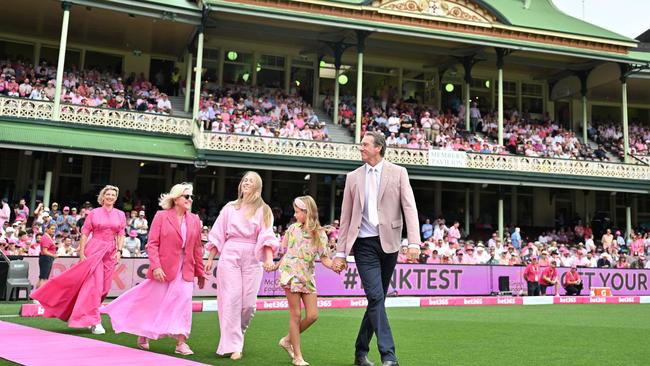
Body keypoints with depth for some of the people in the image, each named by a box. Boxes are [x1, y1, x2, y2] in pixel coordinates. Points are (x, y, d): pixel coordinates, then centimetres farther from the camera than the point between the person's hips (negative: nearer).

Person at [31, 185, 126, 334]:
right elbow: (85, 234, 0)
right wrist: (81, 253, -6)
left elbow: (121, 235, 7)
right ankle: (94, 321, -7)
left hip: (110, 252, 3)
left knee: (103, 287, 6)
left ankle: (80, 315, 26)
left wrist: (119, 251, -5)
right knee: (93, 284, -10)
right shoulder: (93, 213, 1)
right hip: (94, 249, -3)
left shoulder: (120, 215, 8)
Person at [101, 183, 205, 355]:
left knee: (183, 302, -4)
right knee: (153, 302, 11)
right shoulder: (161, 216, -5)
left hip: (185, 270, 3)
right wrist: (156, 266, -18)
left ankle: (181, 342, 2)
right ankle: (142, 336, 34)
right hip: (163, 268, -3)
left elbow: (197, 248, 7)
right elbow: (152, 244, -8)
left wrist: (200, 272, 8)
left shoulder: (194, 220, 5)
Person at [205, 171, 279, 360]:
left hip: (252, 259, 0)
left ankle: (235, 333, 26)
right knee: (231, 300, -5)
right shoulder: (230, 207, 12)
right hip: (230, 256, 1)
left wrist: (269, 258, -22)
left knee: (249, 302, -2)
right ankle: (233, 346, 1)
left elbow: (267, 236, -7)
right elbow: (218, 235, 13)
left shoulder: (263, 210, 6)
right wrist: (210, 259, 8)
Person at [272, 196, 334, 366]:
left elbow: (324, 258, -1)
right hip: (290, 274, -2)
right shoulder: (293, 228, 1)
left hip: (307, 276, 2)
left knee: (312, 315, 0)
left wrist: (334, 265, -19)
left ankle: (288, 340, 22)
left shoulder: (319, 234, -1)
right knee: (296, 314, -2)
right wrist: (276, 266, 12)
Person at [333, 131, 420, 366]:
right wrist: (340, 252, 6)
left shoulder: (398, 173, 4)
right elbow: (346, 217, 9)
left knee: (377, 299, 8)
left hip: (388, 243, 0)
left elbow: (410, 208, -4)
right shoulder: (353, 177, 9)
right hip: (364, 244, 0)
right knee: (376, 297, -12)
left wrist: (414, 242, -16)